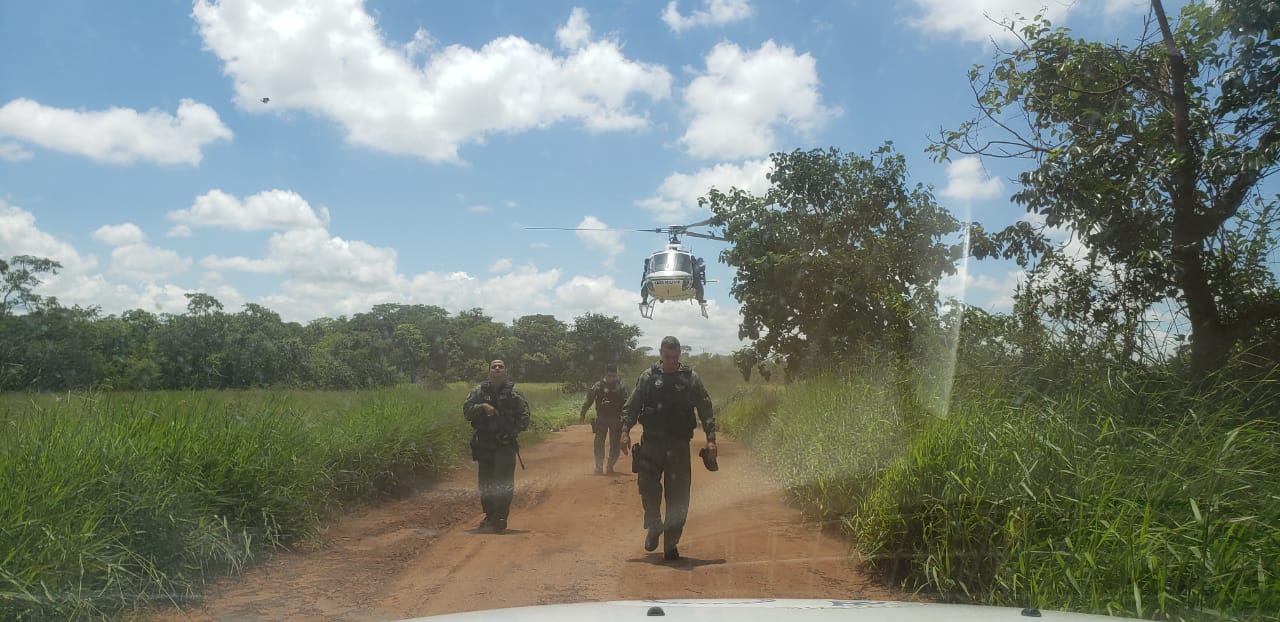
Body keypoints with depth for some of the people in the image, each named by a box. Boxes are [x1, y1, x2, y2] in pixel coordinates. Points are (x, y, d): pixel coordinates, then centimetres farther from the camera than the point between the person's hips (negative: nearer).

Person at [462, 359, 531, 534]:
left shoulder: (513, 394, 2)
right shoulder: (479, 392, 6)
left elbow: (524, 417, 1)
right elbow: (466, 411, -3)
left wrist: (512, 432, -12)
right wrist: (483, 407, -19)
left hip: (505, 445, -3)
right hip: (483, 445, 3)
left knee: (504, 483, -11)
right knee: (485, 483, 10)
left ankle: (500, 518, -8)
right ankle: (489, 516, 24)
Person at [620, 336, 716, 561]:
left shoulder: (691, 379, 3)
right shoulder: (648, 377, 5)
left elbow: (706, 410, 3)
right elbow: (631, 407, 6)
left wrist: (711, 439, -5)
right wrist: (625, 431, -7)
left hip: (678, 445, 0)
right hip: (651, 443, 0)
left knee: (678, 497, 0)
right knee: (647, 486, -6)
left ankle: (670, 544, 12)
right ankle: (653, 527, 22)